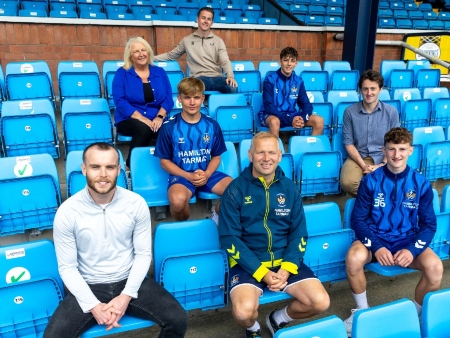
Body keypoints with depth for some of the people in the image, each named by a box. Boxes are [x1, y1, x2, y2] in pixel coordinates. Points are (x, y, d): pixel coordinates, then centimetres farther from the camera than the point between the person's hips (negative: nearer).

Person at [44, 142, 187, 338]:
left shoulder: (136, 204, -10)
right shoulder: (67, 212, -13)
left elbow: (143, 254, -4)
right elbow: (67, 267, -8)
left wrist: (127, 296, -14)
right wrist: (93, 306, -16)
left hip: (130, 281, 1)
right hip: (88, 286, 0)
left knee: (178, 320, -14)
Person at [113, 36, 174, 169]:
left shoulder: (160, 72, 12)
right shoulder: (122, 73, 3)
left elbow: (168, 98, 5)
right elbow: (120, 101, -8)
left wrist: (159, 117, -14)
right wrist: (142, 118, -20)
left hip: (156, 120, 2)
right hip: (129, 120, -2)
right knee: (144, 129, -36)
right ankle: (131, 166, -17)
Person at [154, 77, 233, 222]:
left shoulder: (212, 125, 2)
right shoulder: (169, 126, -5)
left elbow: (216, 156, 10)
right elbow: (165, 161, 0)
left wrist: (206, 174, -11)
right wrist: (188, 176, -14)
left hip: (207, 173, 3)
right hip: (181, 175, -3)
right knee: (178, 200, -36)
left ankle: (216, 219, 10)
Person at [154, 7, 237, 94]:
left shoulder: (218, 41, 15)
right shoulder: (187, 40, 16)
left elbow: (225, 61, 3)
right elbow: (170, 55, 26)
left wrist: (230, 76, -18)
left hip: (217, 77, 2)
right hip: (199, 78, -2)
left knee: (233, 88, -33)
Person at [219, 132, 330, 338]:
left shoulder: (289, 188, 6)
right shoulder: (235, 190, -6)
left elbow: (299, 233, 5)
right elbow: (229, 239, -9)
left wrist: (287, 268, -11)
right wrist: (262, 272, -16)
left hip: (285, 261, 4)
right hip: (247, 264, -3)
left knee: (320, 302, -13)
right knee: (244, 311, -28)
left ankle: (279, 319, 18)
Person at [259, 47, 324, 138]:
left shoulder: (298, 81, 3)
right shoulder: (270, 79, -11)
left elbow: (306, 105, 3)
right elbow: (268, 106, -17)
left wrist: (302, 118, -21)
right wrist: (289, 119, -27)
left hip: (291, 115, 5)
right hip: (270, 115, -5)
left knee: (319, 120, -13)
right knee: (274, 122, -40)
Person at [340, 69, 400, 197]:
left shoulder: (391, 111, 0)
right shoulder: (350, 112, -3)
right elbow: (348, 143, -2)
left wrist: (382, 165, -12)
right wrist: (363, 165, -13)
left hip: (382, 158, 1)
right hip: (358, 157, 0)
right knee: (347, 183, -31)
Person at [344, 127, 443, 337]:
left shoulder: (421, 184, -3)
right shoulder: (370, 181, -7)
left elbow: (429, 224, 0)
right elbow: (358, 220, -5)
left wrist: (412, 250, -17)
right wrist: (376, 247, -20)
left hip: (408, 240, 1)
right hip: (375, 238, -1)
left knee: (435, 267, -27)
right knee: (353, 258, -32)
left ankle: (415, 313, 3)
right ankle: (362, 310, -2)